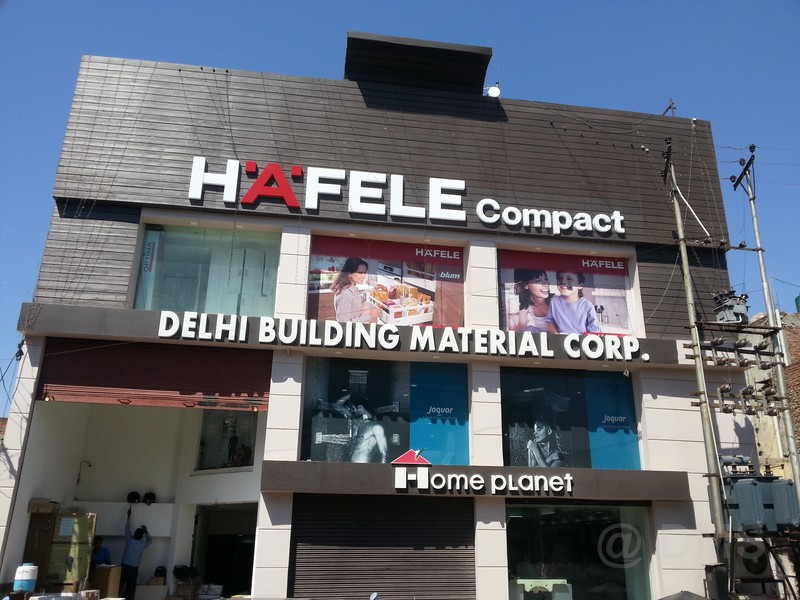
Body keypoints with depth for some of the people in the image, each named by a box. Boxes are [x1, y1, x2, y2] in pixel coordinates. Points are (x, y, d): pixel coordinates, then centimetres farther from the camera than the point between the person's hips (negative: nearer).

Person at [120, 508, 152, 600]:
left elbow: (127, 528, 10)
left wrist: (129, 515, 20)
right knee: (130, 589, 4)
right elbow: (150, 540, 18)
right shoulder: (142, 544, -6)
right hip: (133, 569, -1)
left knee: (119, 587, 10)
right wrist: (146, 532, 26)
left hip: (124, 567, 1)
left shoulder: (129, 540, -5)